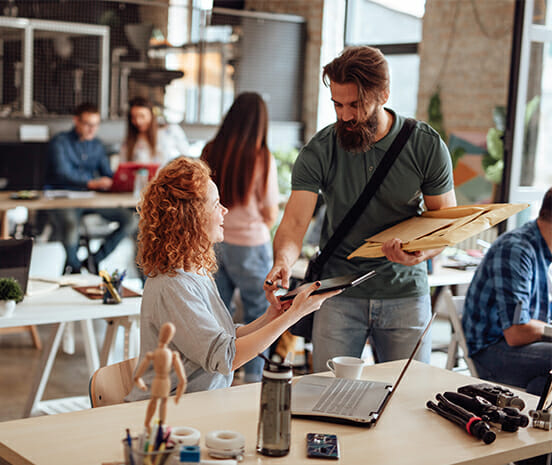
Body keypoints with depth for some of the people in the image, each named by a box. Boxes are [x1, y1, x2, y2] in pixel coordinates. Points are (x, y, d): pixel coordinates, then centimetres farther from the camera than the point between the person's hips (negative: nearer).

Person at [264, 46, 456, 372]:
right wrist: (283, 260, -35)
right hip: (339, 293, 0)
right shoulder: (319, 151, -7)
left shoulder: (426, 145, -6)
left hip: (405, 292, 1)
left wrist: (422, 253, -24)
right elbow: (295, 222, -13)